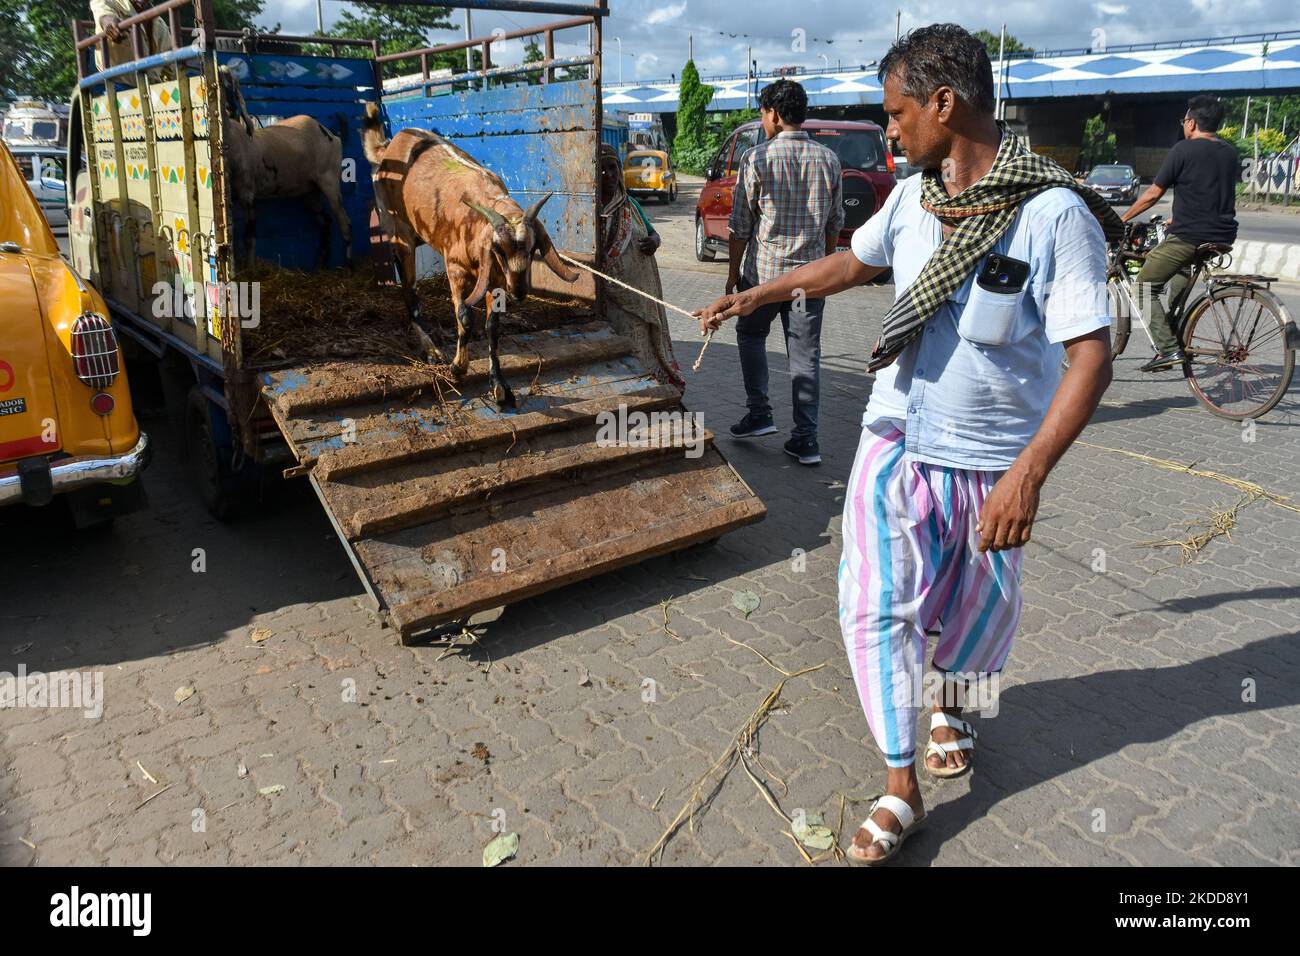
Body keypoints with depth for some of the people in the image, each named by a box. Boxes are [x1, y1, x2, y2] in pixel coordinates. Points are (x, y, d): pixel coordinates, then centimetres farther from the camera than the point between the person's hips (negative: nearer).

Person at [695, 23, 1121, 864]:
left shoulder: (1055, 213, -18)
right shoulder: (912, 198, 0)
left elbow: (1092, 358, -21)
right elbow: (852, 263, 19)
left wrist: (1029, 473, -29)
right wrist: (756, 296, 26)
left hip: (996, 461, -3)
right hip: (900, 445, 4)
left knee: (979, 605, 16)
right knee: (878, 607, -2)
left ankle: (952, 702, 50)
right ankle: (901, 788, 13)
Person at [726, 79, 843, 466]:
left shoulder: (757, 158, -9)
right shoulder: (828, 159, 3)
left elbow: (740, 224, -6)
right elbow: (835, 222, 10)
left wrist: (733, 270, 4)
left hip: (763, 271, -3)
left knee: (751, 336, 21)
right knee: (806, 355, 6)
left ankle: (759, 414, 15)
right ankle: (805, 440, 7)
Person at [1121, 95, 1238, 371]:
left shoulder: (1184, 149, -7)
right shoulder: (1229, 152, 15)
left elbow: (1153, 194, -5)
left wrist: (1122, 219, 8)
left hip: (1189, 236, -8)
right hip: (1223, 236, 8)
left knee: (1146, 286, 3)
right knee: (1181, 268, 36)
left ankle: (1168, 348, -9)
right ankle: (1176, 329, 31)